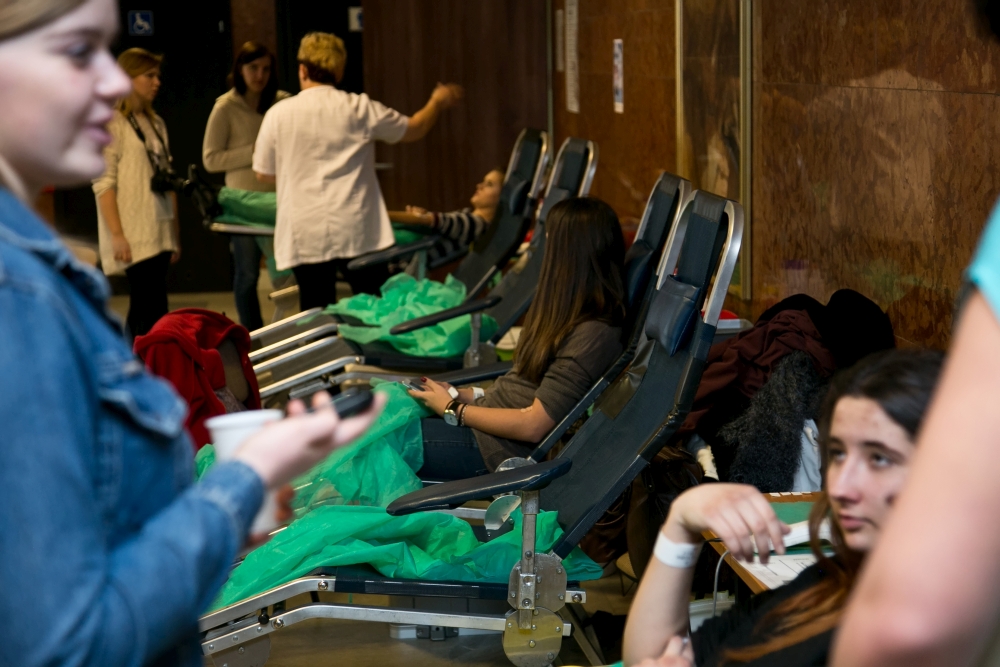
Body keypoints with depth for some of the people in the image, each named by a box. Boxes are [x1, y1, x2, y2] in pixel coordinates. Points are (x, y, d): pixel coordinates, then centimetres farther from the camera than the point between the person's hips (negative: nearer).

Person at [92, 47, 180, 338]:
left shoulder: (156, 123, 16)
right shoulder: (111, 123, -6)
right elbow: (103, 183, -11)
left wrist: (175, 232, 14)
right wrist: (117, 235, -17)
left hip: (160, 234, 7)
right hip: (134, 237, -7)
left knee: (142, 309, 8)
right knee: (154, 312, -12)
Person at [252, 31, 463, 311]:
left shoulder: (278, 114, 0)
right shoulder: (359, 109, 2)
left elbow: (264, 173, 8)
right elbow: (413, 129, 15)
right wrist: (438, 102, 34)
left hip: (304, 238, 0)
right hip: (356, 233, 0)